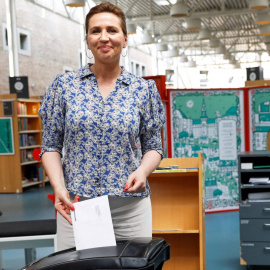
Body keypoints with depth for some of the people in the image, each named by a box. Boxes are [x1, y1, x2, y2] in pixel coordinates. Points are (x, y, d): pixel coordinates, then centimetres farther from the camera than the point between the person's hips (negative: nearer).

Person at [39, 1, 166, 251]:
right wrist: (59, 187, -10)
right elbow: (51, 146, 5)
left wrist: (143, 170, -13)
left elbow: (154, 147, 8)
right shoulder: (63, 86, 3)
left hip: (131, 207, 1)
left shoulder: (144, 89, 4)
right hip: (75, 204, 0)